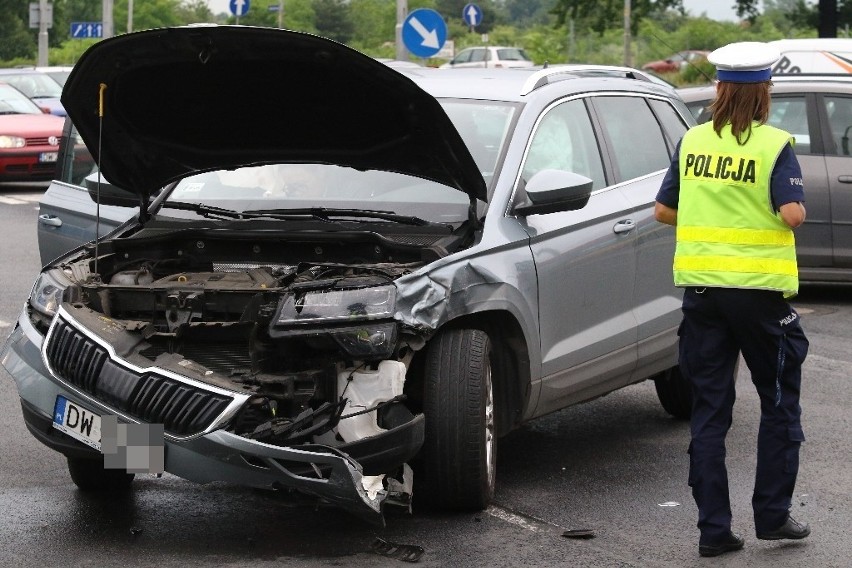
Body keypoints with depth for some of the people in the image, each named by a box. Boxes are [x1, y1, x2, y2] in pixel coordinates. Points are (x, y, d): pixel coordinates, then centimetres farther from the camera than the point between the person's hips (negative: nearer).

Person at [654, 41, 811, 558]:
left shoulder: (693, 142, 4)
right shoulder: (773, 145, -9)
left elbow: (663, 211, 9)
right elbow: (793, 214, -20)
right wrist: (794, 209, 2)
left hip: (701, 286, 4)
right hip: (759, 287, -4)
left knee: (709, 409, 8)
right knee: (779, 403, 13)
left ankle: (714, 528, 7)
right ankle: (772, 515, 14)